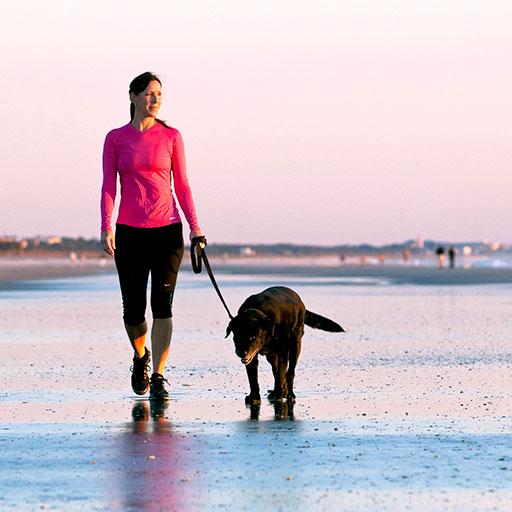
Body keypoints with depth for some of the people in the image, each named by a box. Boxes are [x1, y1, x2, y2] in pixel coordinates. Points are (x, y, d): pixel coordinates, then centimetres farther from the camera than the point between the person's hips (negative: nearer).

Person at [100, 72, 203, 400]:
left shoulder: (171, 137, 5)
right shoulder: (115, 139, 5)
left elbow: (181, 185, 8)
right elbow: (109, 187, 2)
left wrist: (194, 225, -1)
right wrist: (106, 228, -10)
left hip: (167, 229, 0)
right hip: (130, 231, 0)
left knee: (163, 303, -11)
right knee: (133, 309, 4)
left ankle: (158, 377, -9)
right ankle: (141, 357, 35)